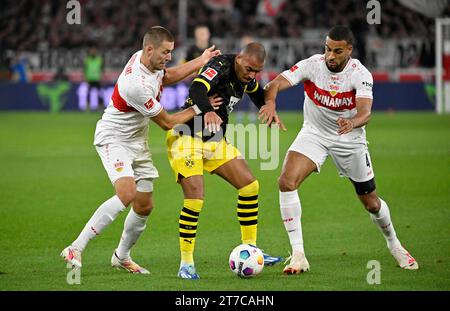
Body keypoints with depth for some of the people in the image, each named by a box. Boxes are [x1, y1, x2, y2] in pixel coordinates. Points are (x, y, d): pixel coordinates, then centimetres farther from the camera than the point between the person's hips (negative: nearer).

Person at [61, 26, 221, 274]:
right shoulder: (137, 84, -32)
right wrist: (200, 108, -9)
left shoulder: (147, 59, -6)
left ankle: (122, 256, 29)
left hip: (137, 141, 9)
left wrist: (200, 61, 16)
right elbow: (167, 123, -19)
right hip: (114, 139, -9)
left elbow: (166, 77, 21)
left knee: (144, 206, 8)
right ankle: (75, 249, -24)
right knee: (127, 194, -28)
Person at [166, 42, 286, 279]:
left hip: (215, 141, 8)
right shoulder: (220, 66, -21)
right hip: (186, 138, -8)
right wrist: (208, 111, -60)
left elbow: (260, 95, 25)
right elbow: (197, 89, -39)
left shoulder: (246, 78, 4)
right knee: (195, 199, -20)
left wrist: (270, 109, 1)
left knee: (250, 186, 2)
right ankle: (186, 264, -9)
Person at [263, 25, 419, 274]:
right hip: (314, 133, 1)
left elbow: (365, 111, -33)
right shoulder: (312, 65, -18)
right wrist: (270, 102, -50)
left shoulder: (360, 74, -20)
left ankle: (394, 245, 39)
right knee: (286, 182, -24)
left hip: (349, 138, 0)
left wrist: (353, 122, -56)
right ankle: (298, 255, -17)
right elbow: (277, 83, -27)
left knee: (371, 203, 6)